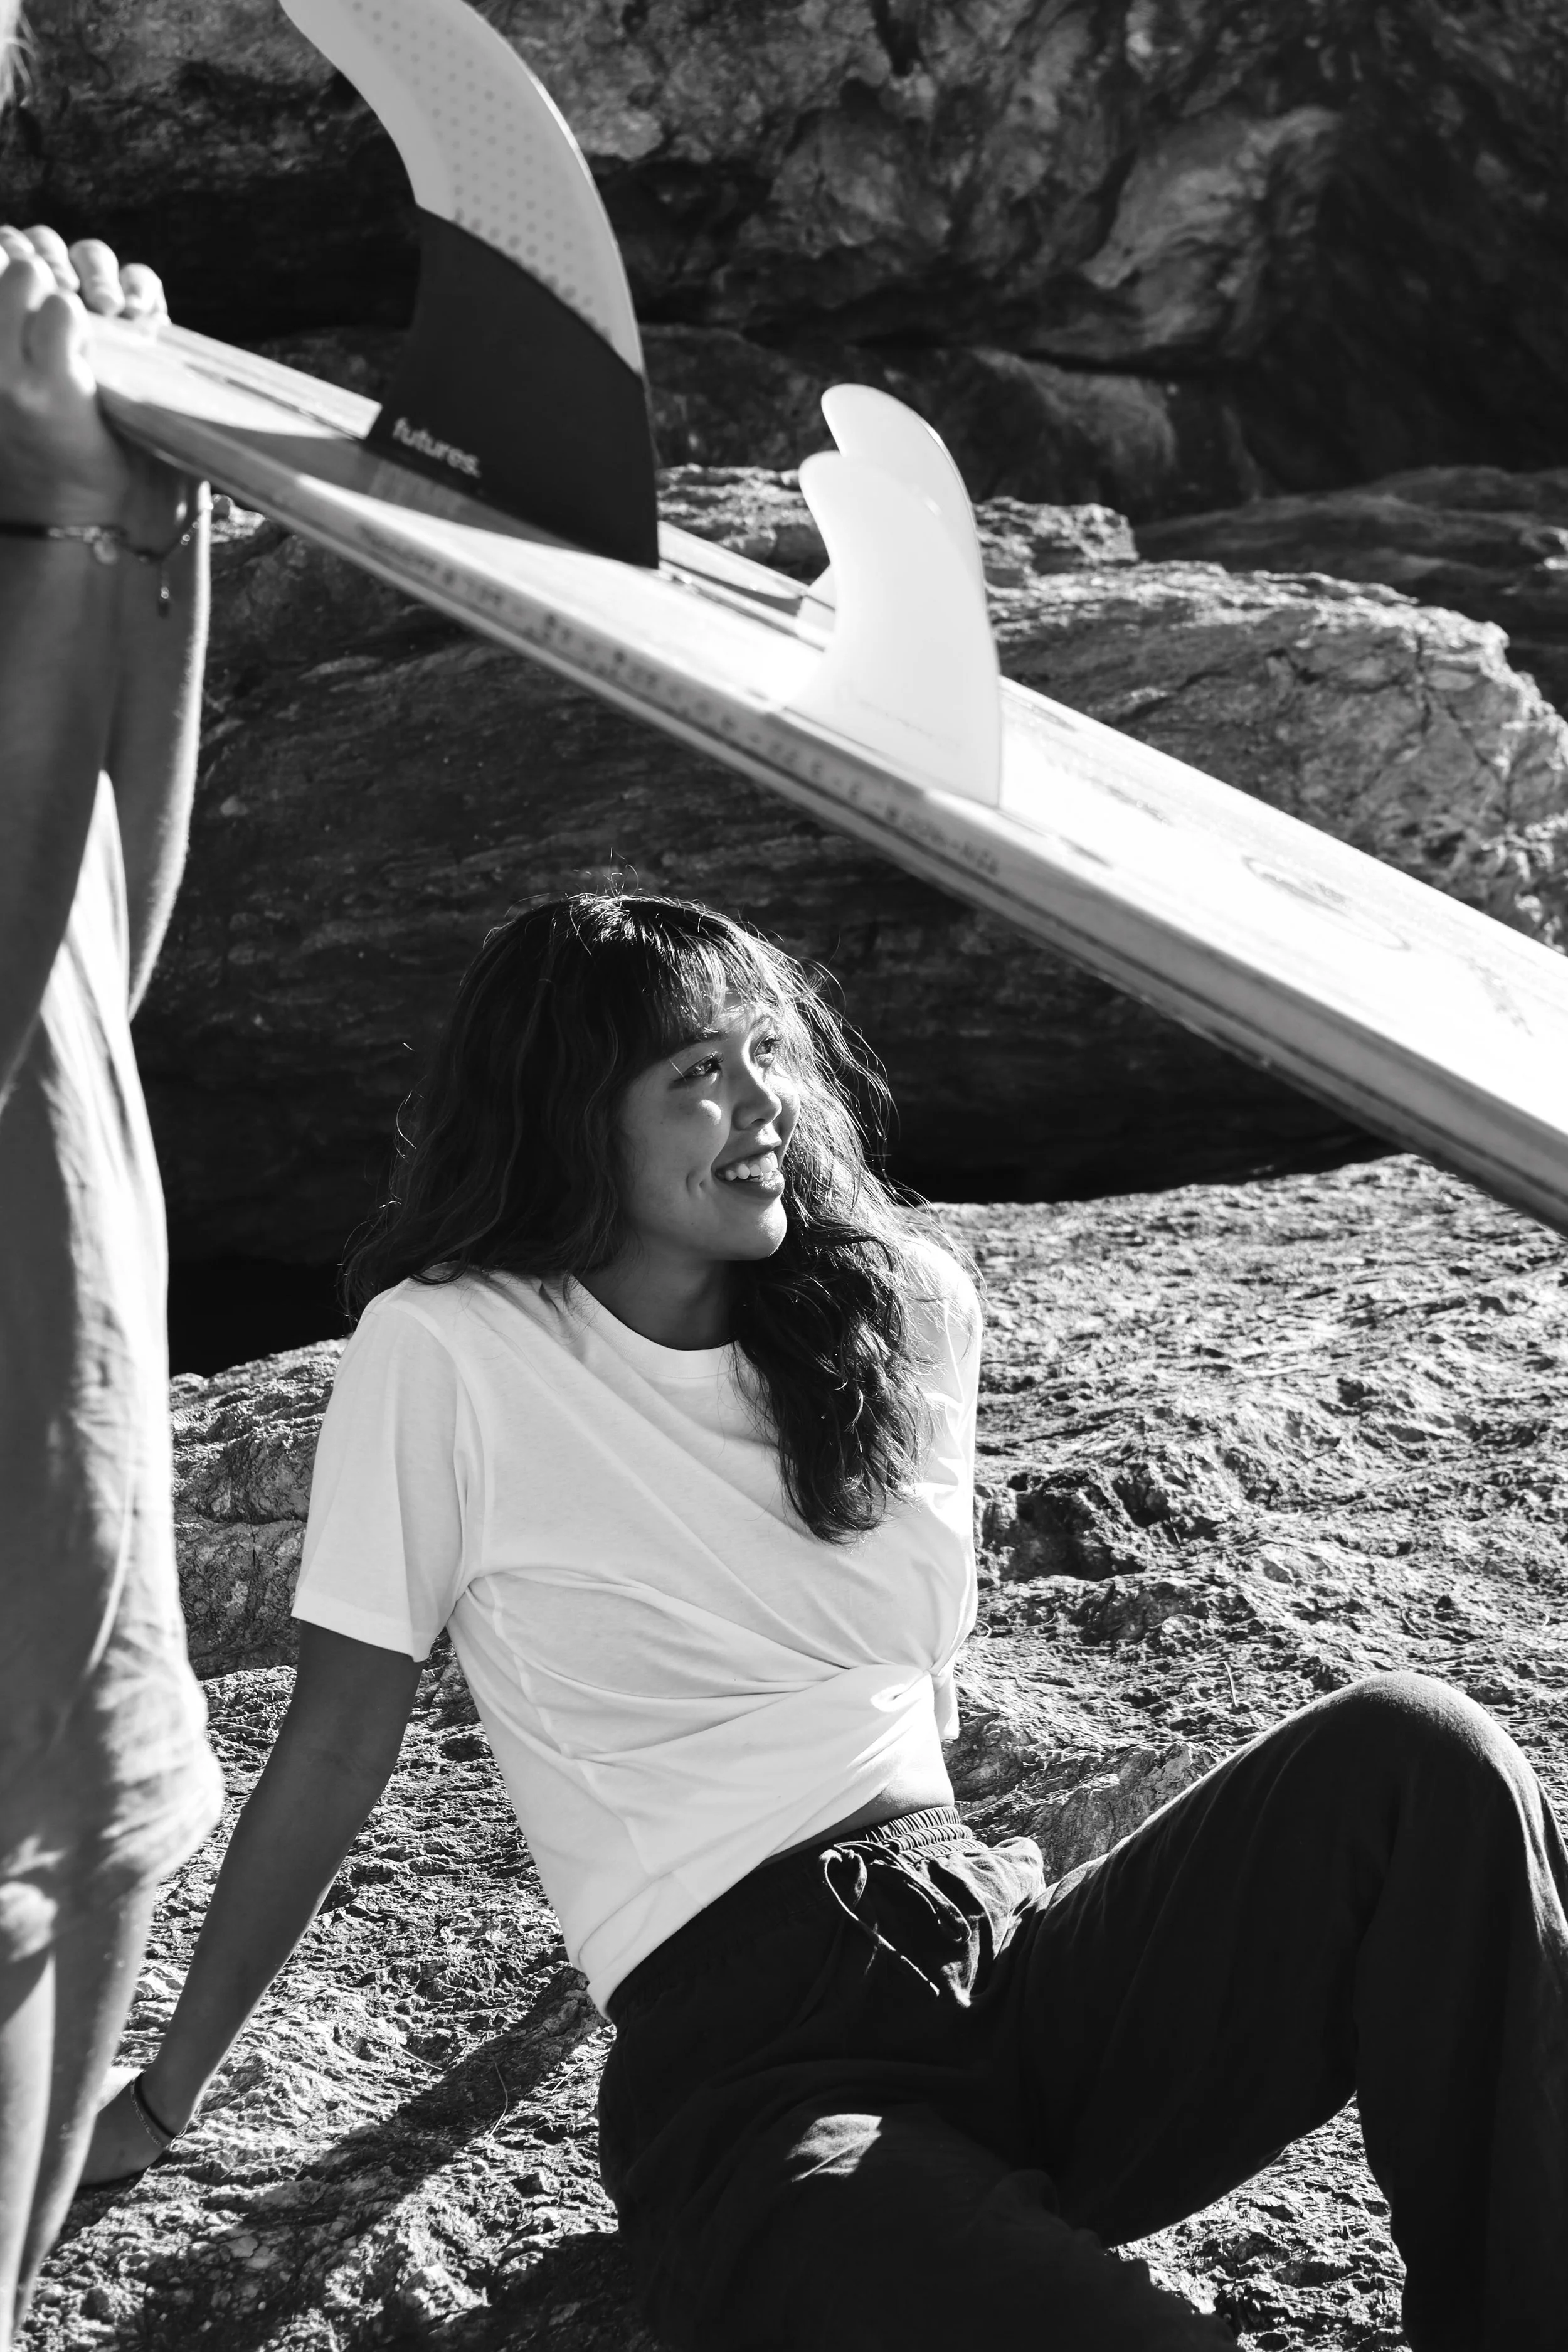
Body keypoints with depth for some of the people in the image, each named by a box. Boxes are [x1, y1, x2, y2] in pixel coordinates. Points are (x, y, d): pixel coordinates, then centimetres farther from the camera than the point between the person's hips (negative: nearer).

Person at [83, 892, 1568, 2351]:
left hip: (1007, 1953, 6)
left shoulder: (903, 1306, 11)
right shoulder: (442, 1355, -4)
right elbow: (338, 1747, 3)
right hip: (748, 2063, -5)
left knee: (1411, 1754, -21)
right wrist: (164, 2099, 8)